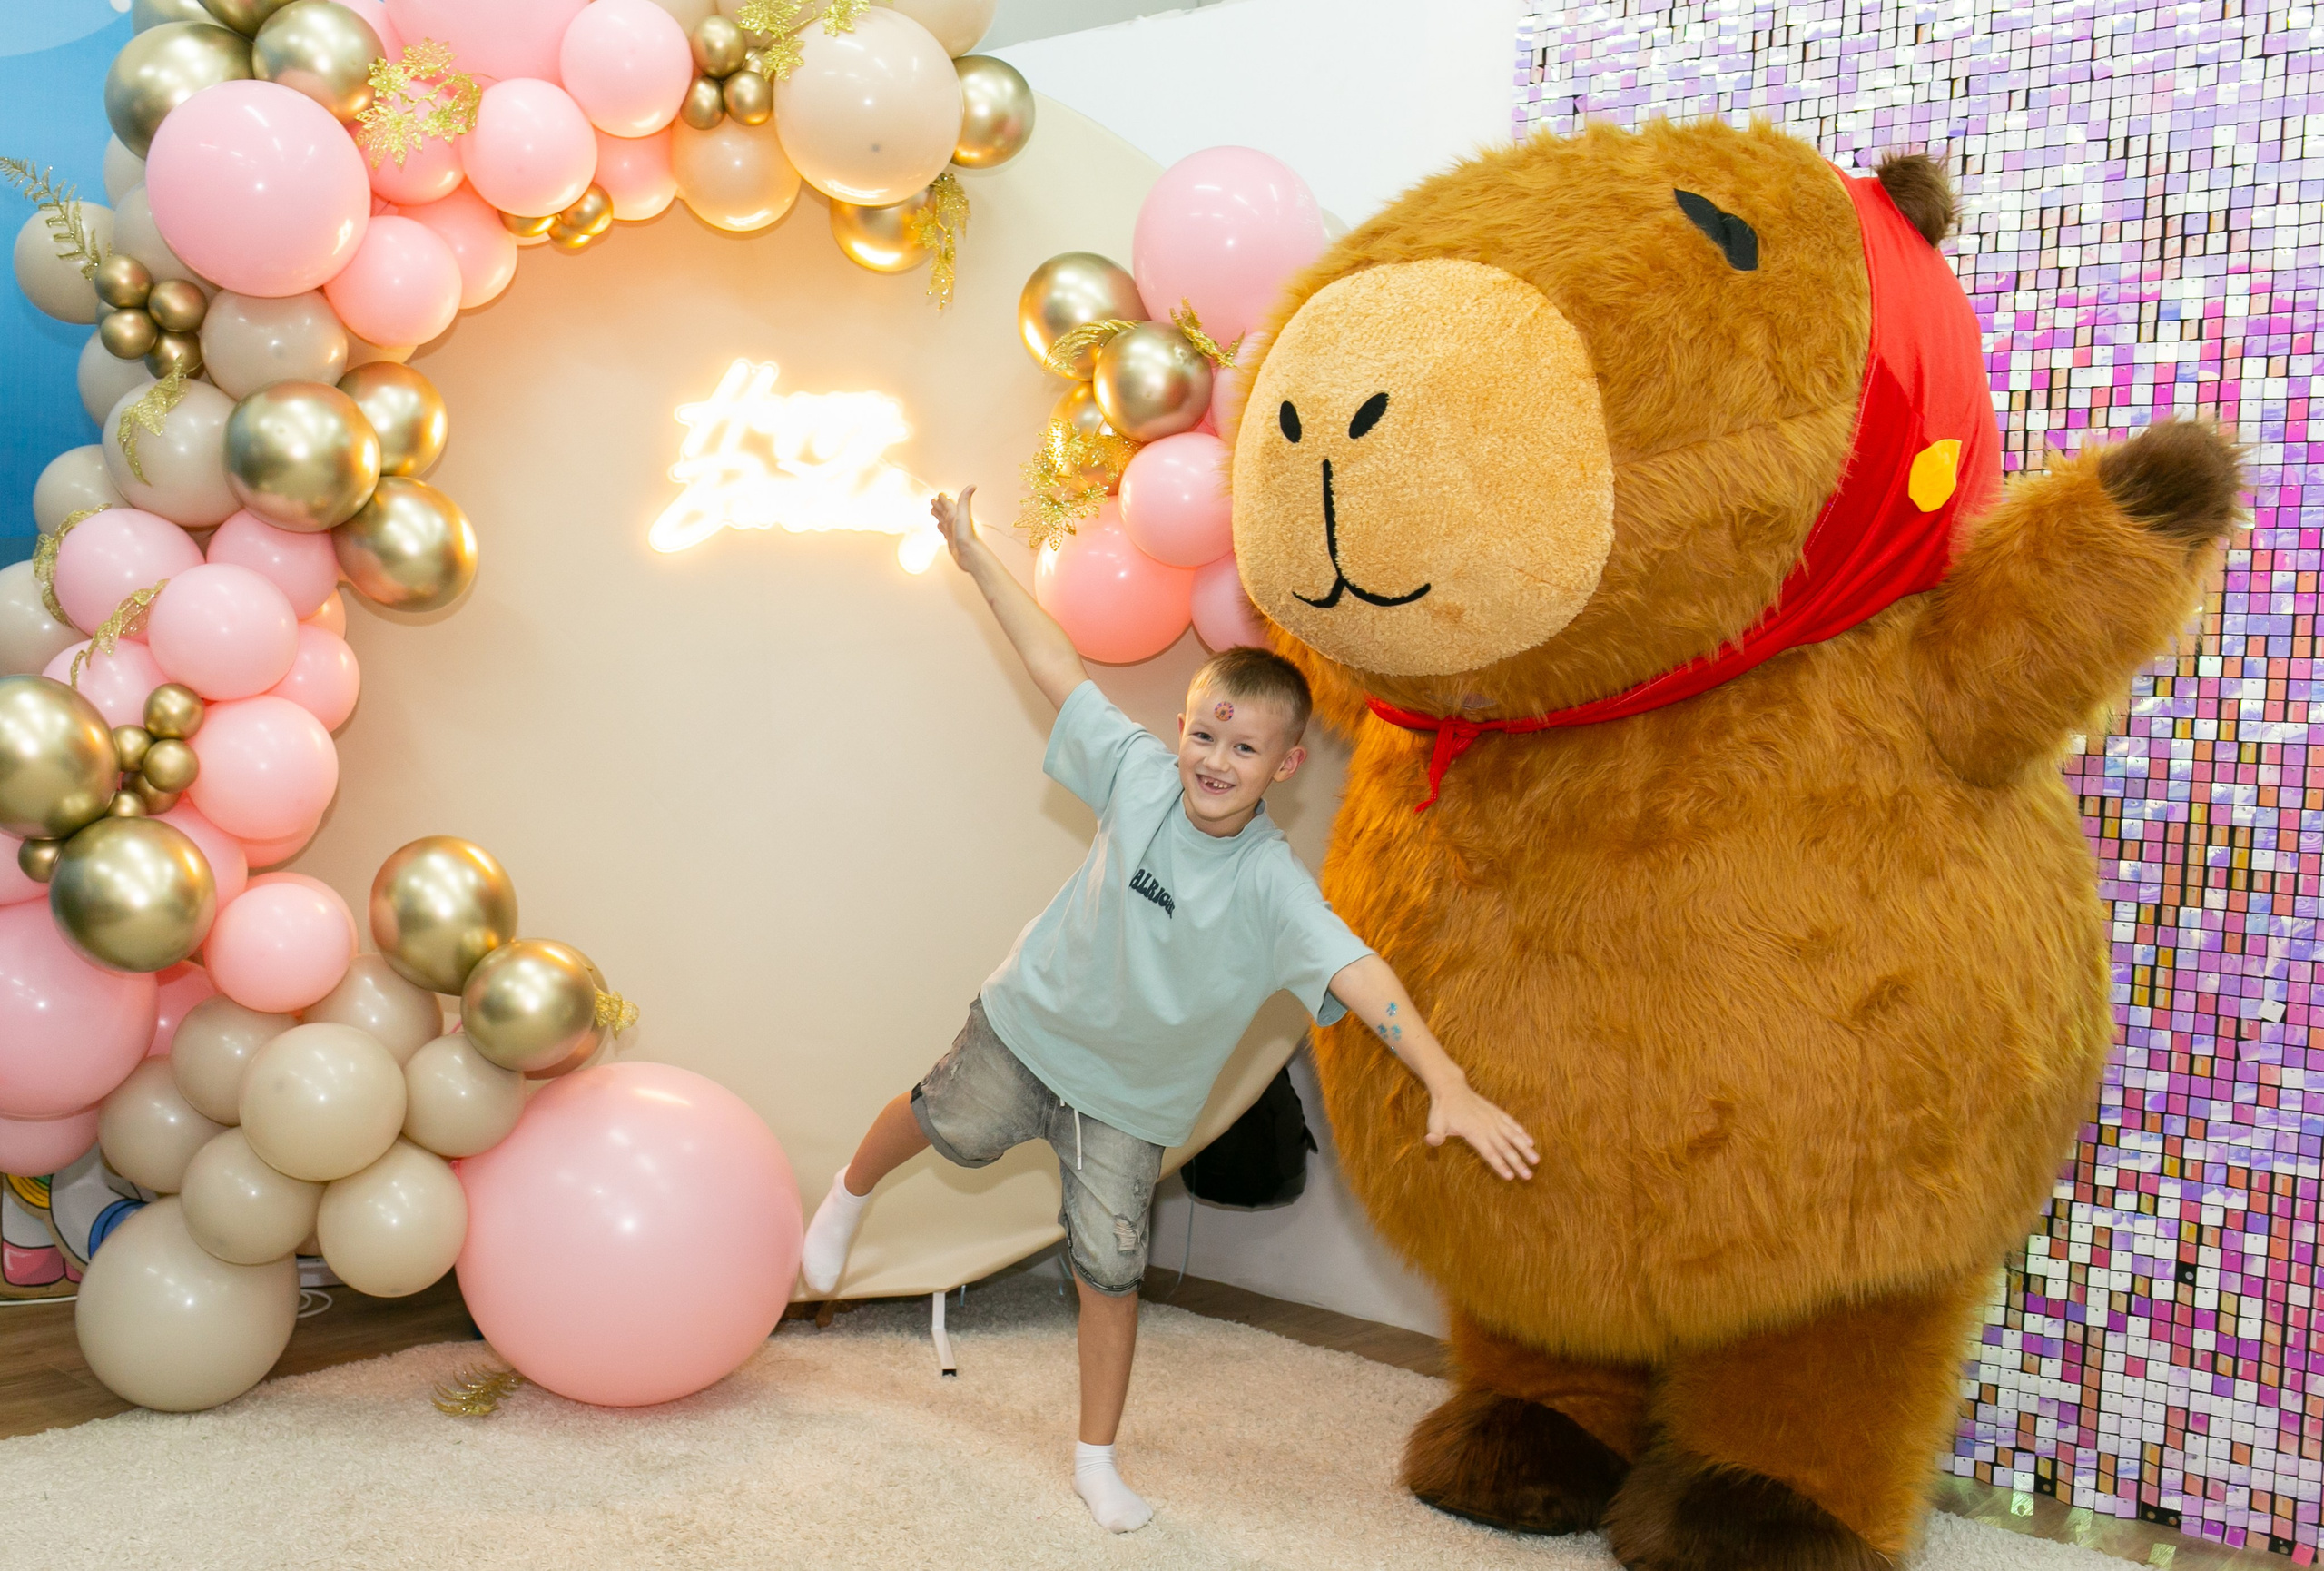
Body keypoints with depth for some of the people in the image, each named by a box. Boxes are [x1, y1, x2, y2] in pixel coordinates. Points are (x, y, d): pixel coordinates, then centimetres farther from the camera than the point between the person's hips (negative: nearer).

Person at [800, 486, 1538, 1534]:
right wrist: (976, 557, -5)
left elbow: (1358, 974, -44)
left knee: (1111, 1270, 3)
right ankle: (847, 1198, 56)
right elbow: (1058, 669, -11)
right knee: (949, 1125, 19)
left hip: (1133, 1092, -1)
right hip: (1036, 1020, 2)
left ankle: (1097, 1463, 23)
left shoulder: (1273, 886, -30)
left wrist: (1446, 1084, -57)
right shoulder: (1142, 775, -21)